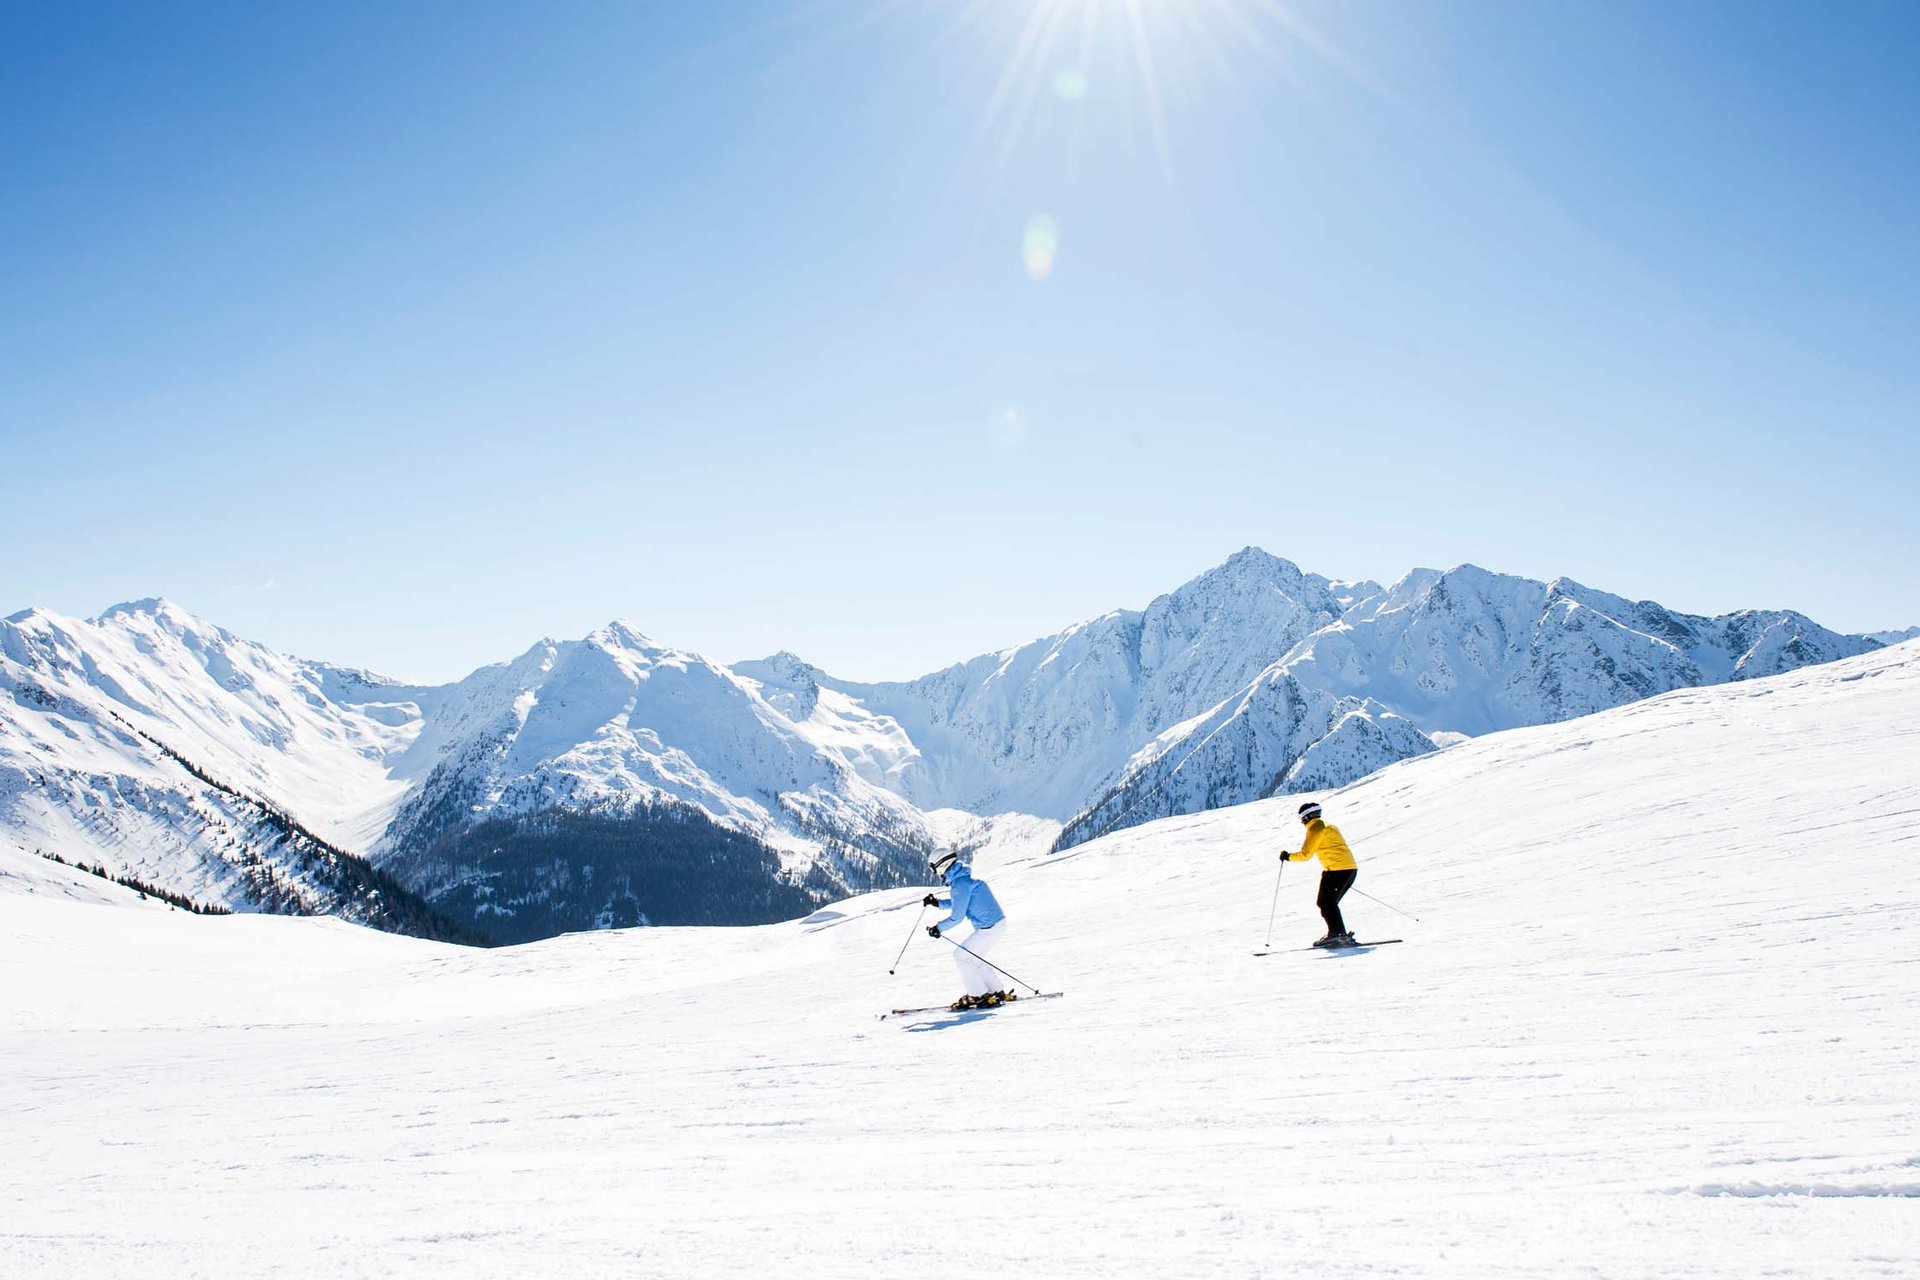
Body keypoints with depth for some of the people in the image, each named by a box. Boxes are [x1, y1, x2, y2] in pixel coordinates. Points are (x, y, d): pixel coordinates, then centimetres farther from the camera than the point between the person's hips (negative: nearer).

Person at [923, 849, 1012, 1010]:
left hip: (989, 928, -10)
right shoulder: (965, 877, 12)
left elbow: (957, 916, -18)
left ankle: (978, 995, 5)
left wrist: (939, 928, -5)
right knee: (973, 957, 20)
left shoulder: (959, 884, -19)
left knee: (961, 956, 1)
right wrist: (937, 902, 21)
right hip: (997, 923, 10)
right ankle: (996, 993, 22)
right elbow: (960, 902, 28)